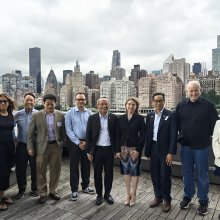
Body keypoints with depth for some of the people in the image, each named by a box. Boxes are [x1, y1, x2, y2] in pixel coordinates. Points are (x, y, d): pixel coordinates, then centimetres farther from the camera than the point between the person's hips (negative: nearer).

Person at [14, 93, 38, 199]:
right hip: (21, 145, 2)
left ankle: (34, 188, 29)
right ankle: (21, 189, 31)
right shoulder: (18, 114, 1)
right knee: (20, 169, 11)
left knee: (35, 168, 10)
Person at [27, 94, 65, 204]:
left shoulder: (61, 115, 0)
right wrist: (30, 147, -3)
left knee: (55, 170, 10)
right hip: (42, 146, -1)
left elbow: (63, 131, 4)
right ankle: (42, 193, 23)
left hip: (56, 146, 1)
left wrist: (62, 144, -1)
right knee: (41, 171, 7)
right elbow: (31, 133, 1)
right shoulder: (36, 115, -1)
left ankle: (52, 191, 29)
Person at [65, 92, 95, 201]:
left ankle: (85, 186, 31)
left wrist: (86, 142, -8)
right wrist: (78, 142, -11)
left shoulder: (89, 113, 0)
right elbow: (68, 130, -8)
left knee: (86, 165, 13)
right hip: (74, 143, -2)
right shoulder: (70, 113, -5)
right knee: (74, 166, 5)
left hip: (87, 143, 2)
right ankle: (74, 190, 19)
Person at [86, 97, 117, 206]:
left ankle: (107, 194, 31)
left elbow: (116, 135, 3)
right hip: (97, 150, -1)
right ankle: (99, 195, 29)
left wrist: (116, 150, 1)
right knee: (97, 173, 11)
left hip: (109, 150, 1)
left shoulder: (114, 118, 0)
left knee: (109, 173, 11)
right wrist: (89, 151, -4)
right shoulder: (92, 118, -3)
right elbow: (88, 135, -1)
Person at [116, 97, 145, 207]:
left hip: (135, 148, -2)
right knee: (126, 171, 11)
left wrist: (138, 149, -12)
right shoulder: (121, 118, 3)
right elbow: (118, 135, 3)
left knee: (134, 171, 6)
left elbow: (142, 135, -6)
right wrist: (118, 150, -1)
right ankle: (128, 193, 26)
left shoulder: (140, 118, -4)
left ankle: (133, 194, 23)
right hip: (123, 148, 3)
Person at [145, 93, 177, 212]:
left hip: (165, 149, -4)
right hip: (153, 149, 5)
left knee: (165, 175, 4)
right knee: (155, 175, 13)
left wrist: (171, 152, -15)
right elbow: (147, 134, 8)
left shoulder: (170, 115, -8)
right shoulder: (149, 116, 6)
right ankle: (158, 197, 32)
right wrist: (147, 151, 7)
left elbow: (173, 135, -11)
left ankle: (167, 200, 24)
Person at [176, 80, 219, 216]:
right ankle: (188, 196, 32)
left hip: (201, 145, -3)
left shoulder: (208, 105, -8)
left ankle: (203, 200, 27)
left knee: (202, 174, 9)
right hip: (186, 145, 3)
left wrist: (208, 135, 1)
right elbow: (177, 123, 11)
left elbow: (215, 123, -1)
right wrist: (182, 135, 7)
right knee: (187, 172, 14)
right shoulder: (181, 106, 1)